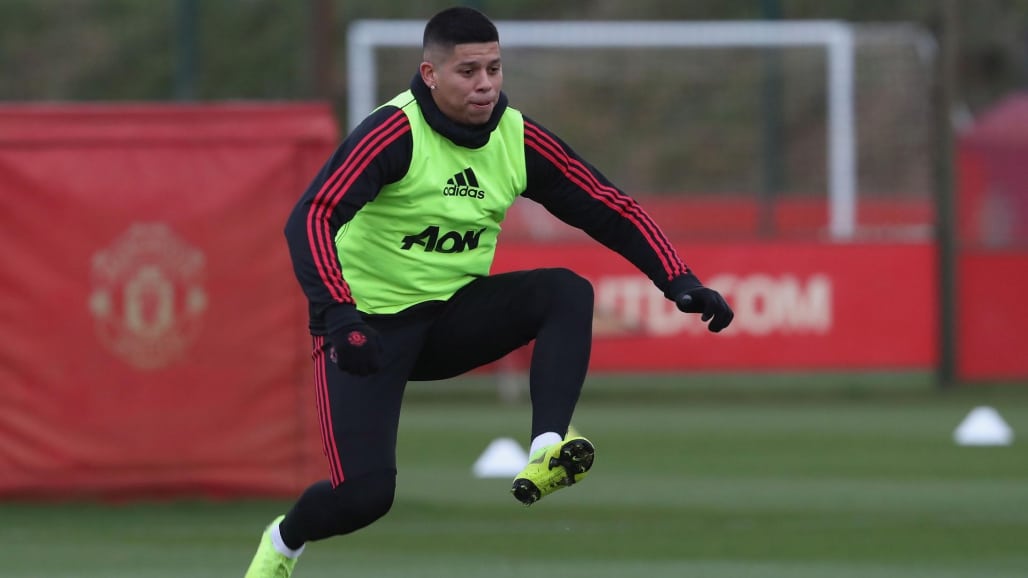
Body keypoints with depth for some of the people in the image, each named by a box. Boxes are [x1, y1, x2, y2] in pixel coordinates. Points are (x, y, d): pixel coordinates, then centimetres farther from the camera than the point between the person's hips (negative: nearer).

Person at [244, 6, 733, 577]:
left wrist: (680, 282, -13)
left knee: (568, 292, -20)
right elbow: (312, 218, -31)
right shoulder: (396, 131, -21)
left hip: (456, 315, 5)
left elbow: (610, 209, 0)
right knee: (365, 493, -16)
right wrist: (337, 316, -44)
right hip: (370, 326, -5)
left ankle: (545, 454, -31)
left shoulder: (517, 138, -5)